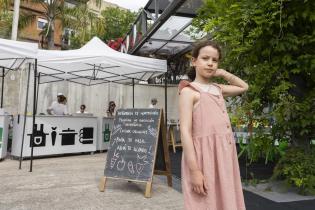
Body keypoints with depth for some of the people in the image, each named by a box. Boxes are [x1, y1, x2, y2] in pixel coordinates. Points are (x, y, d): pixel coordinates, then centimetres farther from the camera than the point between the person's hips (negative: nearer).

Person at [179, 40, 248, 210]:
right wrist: (194, 170, -19)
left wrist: (223, 73, 17)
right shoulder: (189, 91, -7)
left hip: (225, 157, 7)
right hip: (204, 157, -7)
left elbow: (244, 87, 32)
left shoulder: (218, 89, 13)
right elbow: (185, 132, -14)